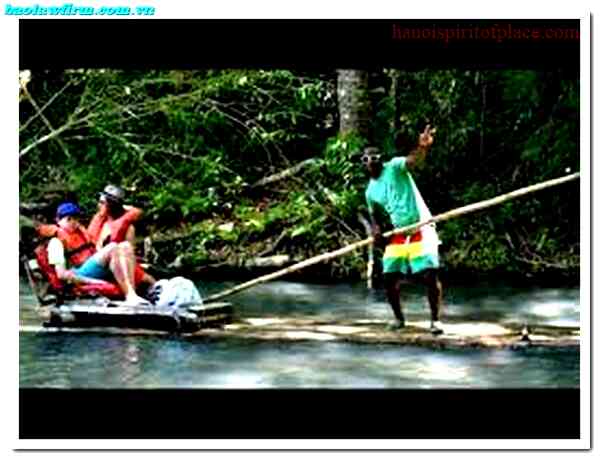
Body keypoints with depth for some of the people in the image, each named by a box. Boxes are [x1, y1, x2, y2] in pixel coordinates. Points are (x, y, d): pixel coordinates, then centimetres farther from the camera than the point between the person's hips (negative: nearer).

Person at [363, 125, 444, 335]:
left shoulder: (394, 167, -5)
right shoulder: (370, 191, 11)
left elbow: (412, 160, -26)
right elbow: (375, 216, 21)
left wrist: (423, 148, -50)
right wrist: (376, 230, -4)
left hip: (420, 229, -5)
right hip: (396, 235, 5)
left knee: (430, 275, -11)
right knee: (390, 278, 1)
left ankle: (435, 320, 0)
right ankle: (399, 317, 22)